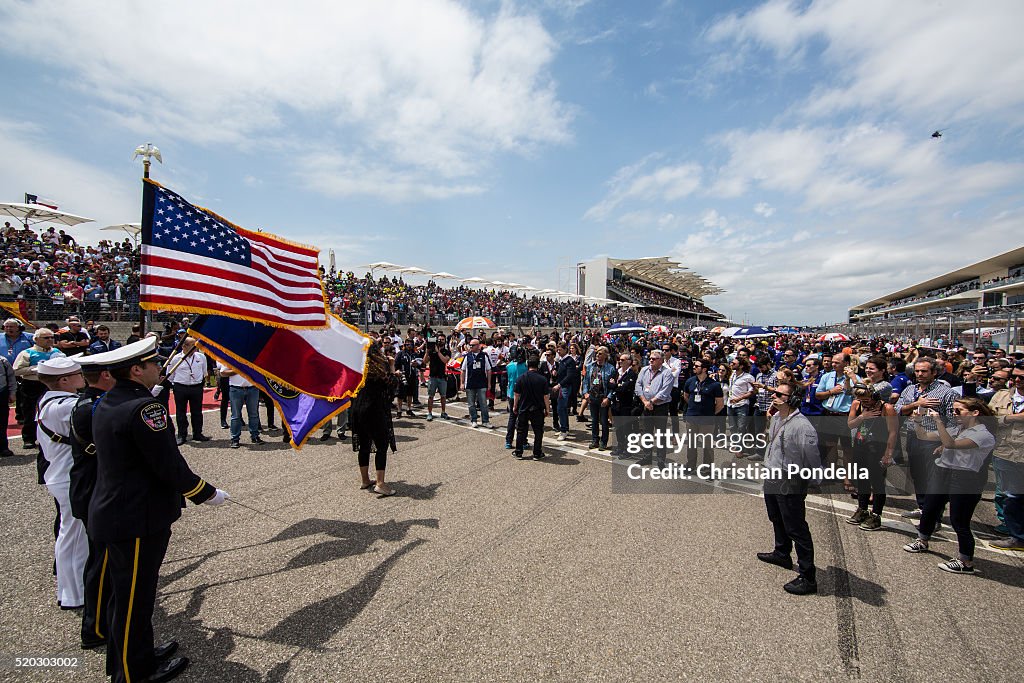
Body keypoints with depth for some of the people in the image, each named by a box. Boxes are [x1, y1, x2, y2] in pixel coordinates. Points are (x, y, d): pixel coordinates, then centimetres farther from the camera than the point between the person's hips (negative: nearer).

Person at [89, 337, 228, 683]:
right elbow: (169, 465, -23)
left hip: (112, 513, 10)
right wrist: (207, 493, -10)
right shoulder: (144, 407, -25)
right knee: (134, 597, 8)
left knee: (126, 591, 24)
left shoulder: (106, 404, 6)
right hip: (137, 520, -10)